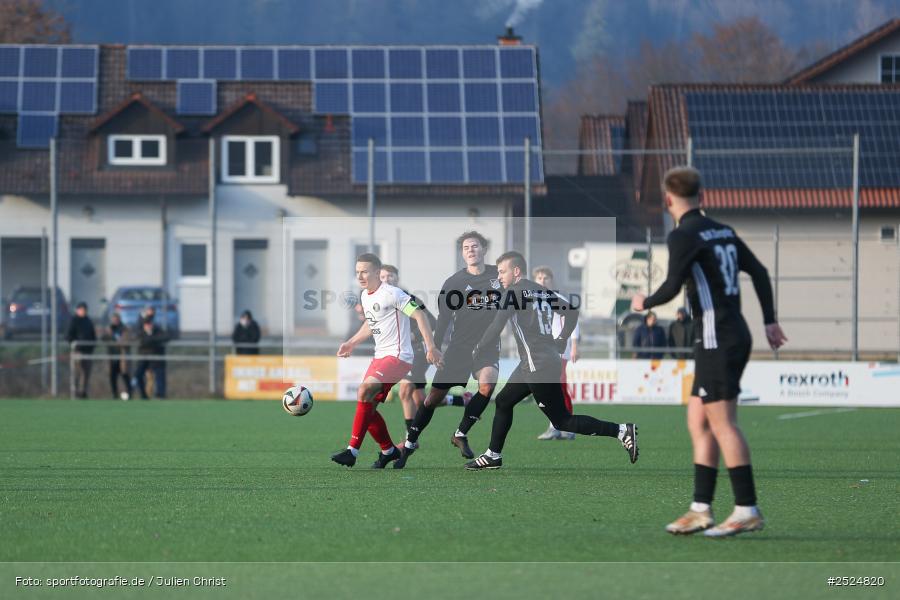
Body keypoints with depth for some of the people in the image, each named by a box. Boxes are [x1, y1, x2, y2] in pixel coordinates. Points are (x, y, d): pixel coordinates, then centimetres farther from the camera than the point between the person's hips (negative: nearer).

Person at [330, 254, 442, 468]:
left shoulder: (391, 294, -15)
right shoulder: (365, 296, 11)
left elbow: (419, 315, -16)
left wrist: (431, 347, -21)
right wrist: (351, 343, 23)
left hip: (397, 356, -9)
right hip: (380, 356, 9)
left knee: (364, 391, -26)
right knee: (368, 407, 5)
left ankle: (352, 451, -26)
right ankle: (388, 450, 25)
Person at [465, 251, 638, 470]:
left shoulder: (513, 292, -10)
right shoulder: (542, 291, 13)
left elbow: (496, 327, -12)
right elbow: (572, 312, 19)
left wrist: (477, 351, 2)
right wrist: (560, 341, 23)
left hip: (539, 367, -10)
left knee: (561, 421, -6)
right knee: (503, 401, 19)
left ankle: (622, 431, -13)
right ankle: (493, 456, 26)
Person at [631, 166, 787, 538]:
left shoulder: (683, 236, -10)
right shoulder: (724, 232, 15)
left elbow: (672, 287, -18)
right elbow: (759, 272, 19)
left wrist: (644, 304, 2)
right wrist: (770, 321, 23)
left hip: (716, 337, -9)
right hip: (736, 334, 9)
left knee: (722, 423, -8)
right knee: (698, 422, 11)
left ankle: (747, 510, -10)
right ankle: (701, 510, 10)